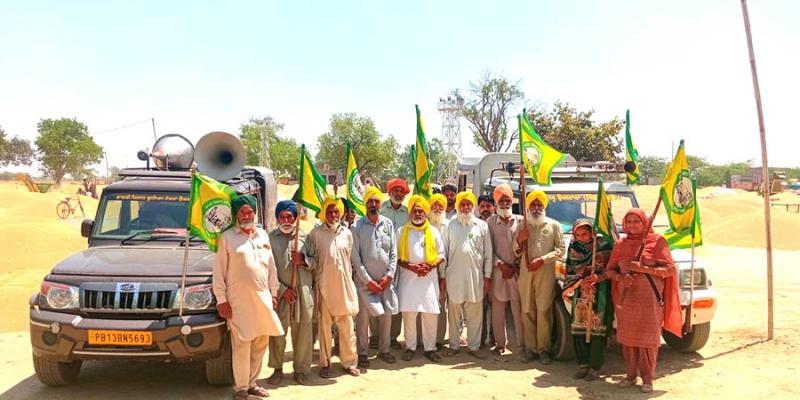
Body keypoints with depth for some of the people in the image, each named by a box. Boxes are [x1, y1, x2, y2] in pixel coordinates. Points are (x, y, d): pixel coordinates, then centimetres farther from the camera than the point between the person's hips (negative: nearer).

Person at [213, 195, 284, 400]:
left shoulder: (263, 235, 13)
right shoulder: (227, 237, -1)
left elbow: (271, 266, 17)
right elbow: (218, 271, -3)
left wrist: (273, 293, 13)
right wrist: (221, 299, -8)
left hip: (263, 299, 5)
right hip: (239, 301, -5)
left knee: (260, 344, 9)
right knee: (241, 346, -4)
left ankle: (252, 383, 23)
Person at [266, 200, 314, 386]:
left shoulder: (304, 237, 7)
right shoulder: (270, 238, 0)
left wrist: (303, 261, -9)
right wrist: (283, 289, -10)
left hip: (304, 291, 2)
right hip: (281, 292, -2)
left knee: (303, 332, 6)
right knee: (278, 332, 4)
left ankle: (300, 369, 20)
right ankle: (277, 369, 22)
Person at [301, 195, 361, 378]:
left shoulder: (347, 233, 7)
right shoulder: (316, 234, -2)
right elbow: (311, 259, -1)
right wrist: (303, 260, -22)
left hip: (344, 286, 2)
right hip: (324, 286, -2)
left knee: (347, 326, 7)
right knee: (324, 326, 6)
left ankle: (349, 362, 19)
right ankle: (325, 363, 19)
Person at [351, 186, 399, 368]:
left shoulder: (388, 224, 6)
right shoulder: (357, 226, -4)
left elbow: (393, 252, 6)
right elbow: (355, 257, -7)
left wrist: (389, 275, -3)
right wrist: (368, 280, -9)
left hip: (385, 280, 3)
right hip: (365, 280, -3)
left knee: (387, 315, 7)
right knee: (363, 317, 0)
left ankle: (384, 350, 23)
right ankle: (362, 353, 15)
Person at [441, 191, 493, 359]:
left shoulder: (482, 225, 6)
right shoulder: (451, 225, 6)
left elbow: (488, 253, 6)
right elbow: (444, 251, 6)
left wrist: (487, 276, 2)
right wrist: (442, 276, 2)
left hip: (475, 275, 0)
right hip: (454, 275, 0)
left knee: (475, 313, 5)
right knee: (454, 312, 7)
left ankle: (473, 346, 16)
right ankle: (453, 345, 18)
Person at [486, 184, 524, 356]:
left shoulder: (520, 221, 6)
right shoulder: (491, 221, 5)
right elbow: (489, 248, 2)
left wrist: (517, 265, -5)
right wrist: (501, 264, -7)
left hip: (517, 270, 0)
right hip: (498, 270, 1)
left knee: (519, 308, -1)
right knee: (498, 309, 4)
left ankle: (522, 344, 7)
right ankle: (500, 343, 14)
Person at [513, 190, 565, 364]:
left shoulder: (553, 225, 6)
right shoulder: (523, 226, 14)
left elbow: (561, 249, 1)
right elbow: (517, 252, 17)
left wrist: (542, 260, -10)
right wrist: (519, 240, -4)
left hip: (545, 273, -3)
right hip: (525, 272, 3)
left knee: (544, 311, -6)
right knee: (527, 311, 2)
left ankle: (543, 349, 1)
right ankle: (530, 348, 9)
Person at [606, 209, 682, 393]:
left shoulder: (656, 241, 0)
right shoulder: (620, 245, 10)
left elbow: (670, 269, -5)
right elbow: (610, 269, 12)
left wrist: (643, 269, -17)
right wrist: (620, 277, -10)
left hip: (649, 298, -3)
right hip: (626, 298, 3)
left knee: (648, 339, -2)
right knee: (627, 338, 5)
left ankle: (647, 378, 9)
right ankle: (630, 375, 18)